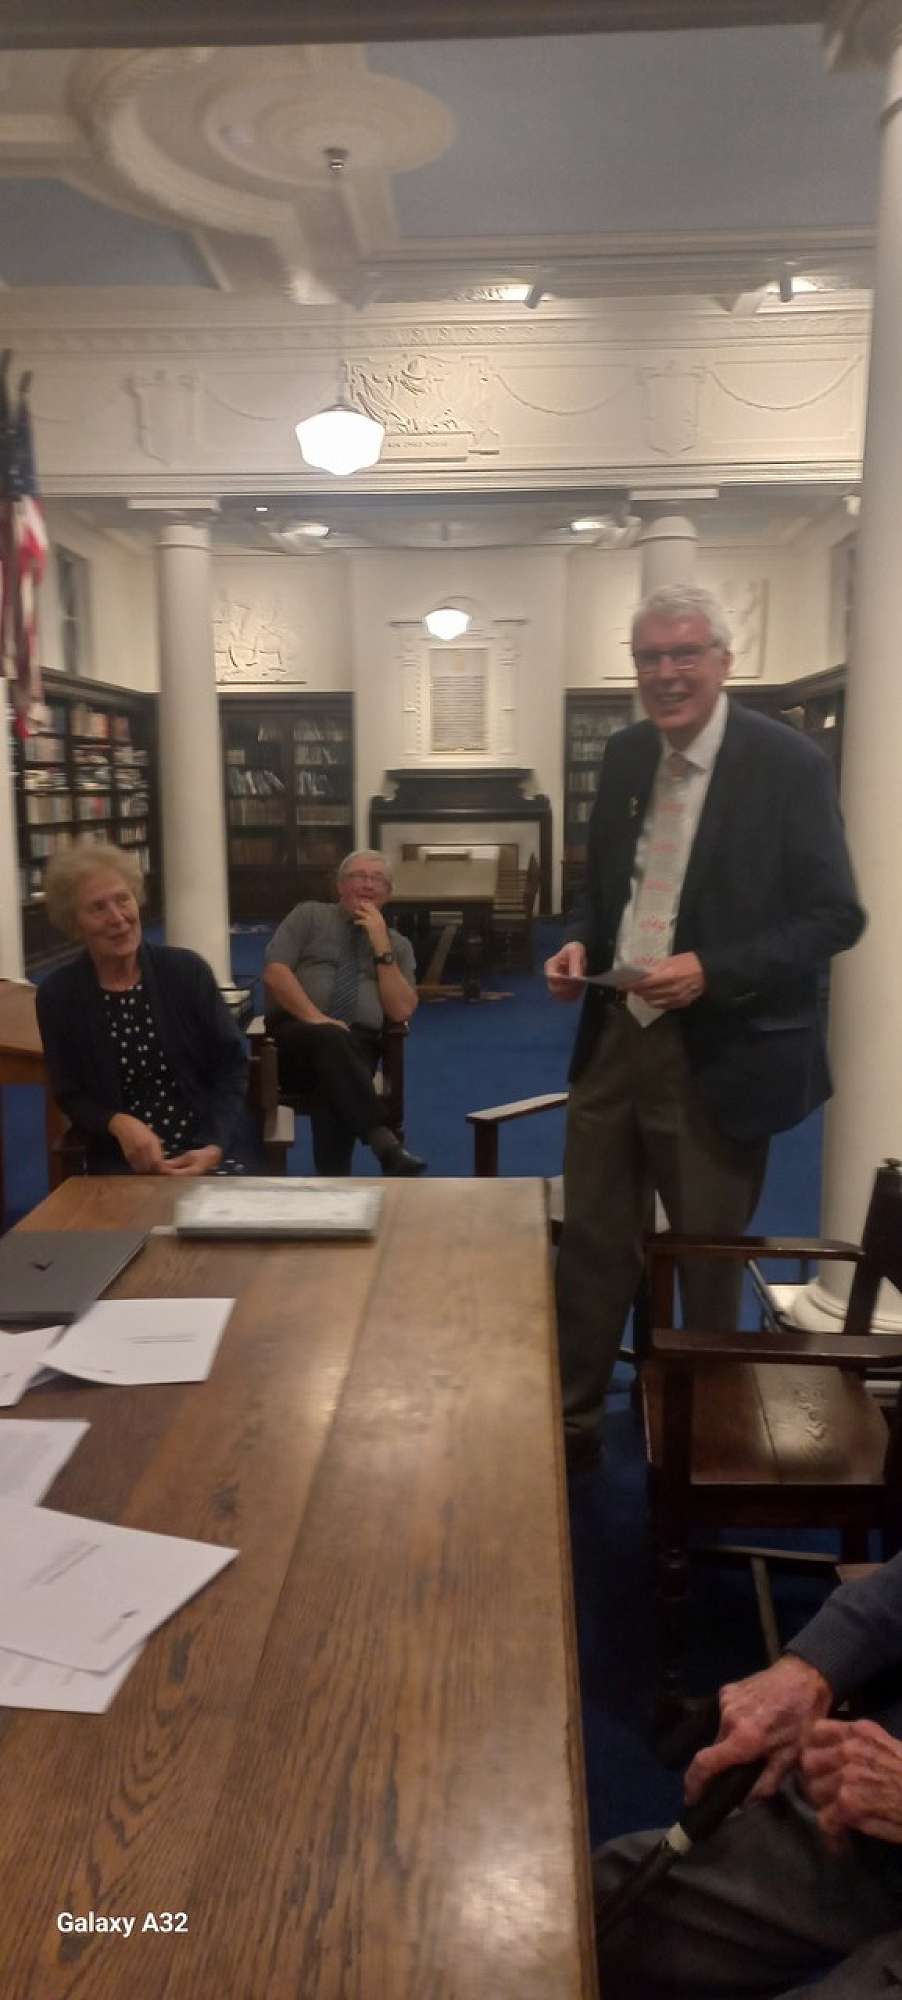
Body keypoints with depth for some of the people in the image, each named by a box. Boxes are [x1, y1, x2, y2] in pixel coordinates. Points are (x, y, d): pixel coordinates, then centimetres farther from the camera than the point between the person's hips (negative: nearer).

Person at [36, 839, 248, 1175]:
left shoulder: (188, 970, -2)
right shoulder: (57, 995, -2)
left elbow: (231, 1064, 1)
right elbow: (71, 1095, 5)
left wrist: (215, 1148, -13)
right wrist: (118, 1123, -16)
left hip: (204, 1153, 1)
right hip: (119, 1165, 0)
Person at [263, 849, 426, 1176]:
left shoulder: (398, 944, 19)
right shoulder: (308, 915, 13)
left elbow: (401, 1011, 5)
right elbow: (274, 972, -1)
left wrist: (382, 947, -1)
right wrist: (315, 1017, -16)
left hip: (358, 1045, 2)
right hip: (295, 1033, -2)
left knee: (336, 1081, -35)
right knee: (328, 1039, -38)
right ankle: (385, 1142, -49)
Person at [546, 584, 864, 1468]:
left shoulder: (789, 763, -12)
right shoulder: (624, 755, 6)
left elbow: (836, 917, -13)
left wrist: (711, 971, -24)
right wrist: (582, 944, -4)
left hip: (719, 1058, -5)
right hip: (614, 1042, 5)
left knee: (708, 1264, 13)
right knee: (591, 1246, 14)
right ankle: (571, 1418, 33)